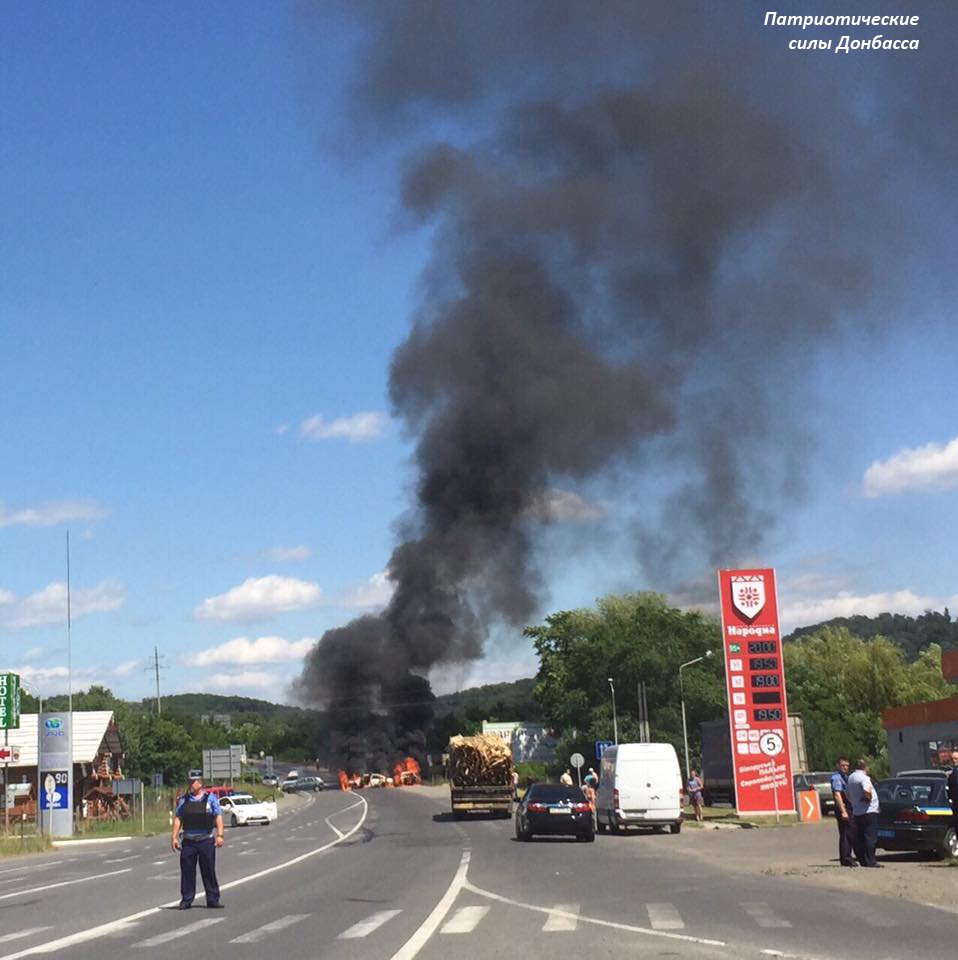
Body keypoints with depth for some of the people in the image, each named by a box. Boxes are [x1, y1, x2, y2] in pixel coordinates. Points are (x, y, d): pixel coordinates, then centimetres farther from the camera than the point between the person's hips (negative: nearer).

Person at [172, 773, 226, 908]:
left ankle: (213, 900, 8)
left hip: (206, 841, -2)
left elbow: (218, 816, -2)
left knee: (209, 871, 1)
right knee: (187, 871, 2)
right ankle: (186, 900, 11)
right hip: (188, 841, 2)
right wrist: (174, 837, 1)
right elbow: (177, 818, 9)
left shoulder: (210, 798, 2)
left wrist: (220, 835, -13)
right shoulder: (184, 800, 8)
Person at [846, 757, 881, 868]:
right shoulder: (863, 778, -14)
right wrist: (869, 797, -11)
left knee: (859, 838, 10)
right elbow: (866, 791, -30)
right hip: (869, 811, -9)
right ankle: (870, 861, -9)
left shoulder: (851, 778, 14)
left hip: (856, 812, 9)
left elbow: (847, 794, 23)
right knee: (870, 837, -7)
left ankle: (863, 860, 14)